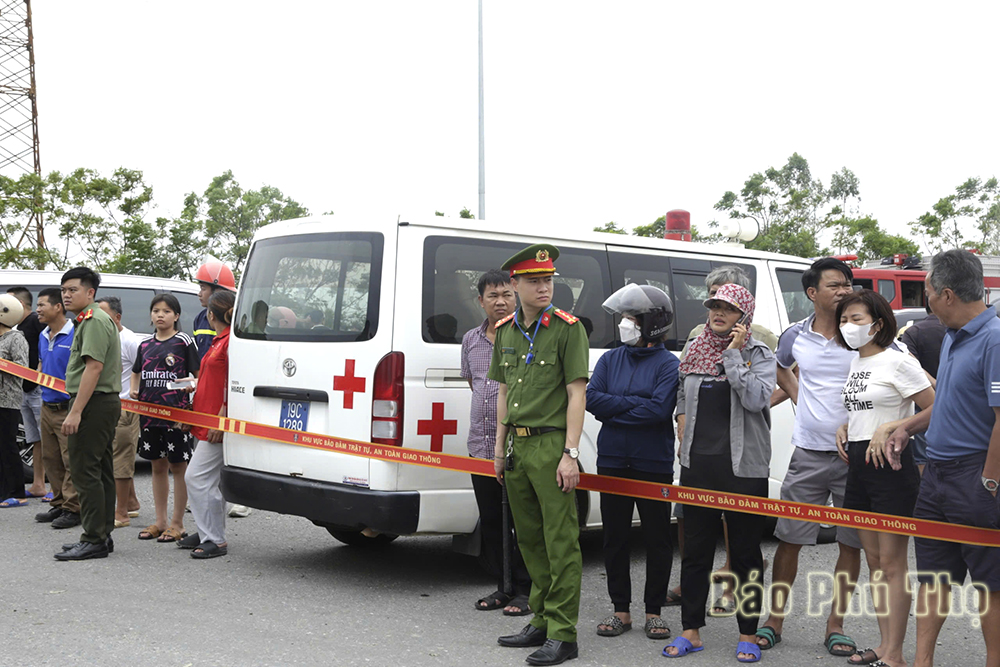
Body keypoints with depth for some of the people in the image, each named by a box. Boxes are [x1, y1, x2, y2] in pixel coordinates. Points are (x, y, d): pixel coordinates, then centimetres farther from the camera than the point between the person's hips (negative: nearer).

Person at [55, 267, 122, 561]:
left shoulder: (94, 321, -13)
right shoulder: (90, 321, 21)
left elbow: (94, 367, -22)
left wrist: (76, 412, -25)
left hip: (93, 404, -11)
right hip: (106, 402, 11)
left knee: (85, 471, -10)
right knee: (101, 471, 12)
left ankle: (94, 540, -8)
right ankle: (103, 535, 18)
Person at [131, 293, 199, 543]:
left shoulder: (184, 341, -2)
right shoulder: (145, 345, 13)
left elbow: (199, 375, -2)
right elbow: (136, 373, 26)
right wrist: (133, 390, 8)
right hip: (149, 413, 6)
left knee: (178, 466, 0)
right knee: (158, 466, 12)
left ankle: (177, 523, 7)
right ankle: (160, 521, 21)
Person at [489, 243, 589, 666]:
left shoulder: (568, 328, -6)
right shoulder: (505, 331, 13)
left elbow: (577, 394, -9)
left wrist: (570, 454, -15)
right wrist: (499, 449, 15)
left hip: (551, 445, -7)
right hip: (517, 446, 7)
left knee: (560, 542, -4)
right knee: (529, 539, 13)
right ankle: (541, 622, 24)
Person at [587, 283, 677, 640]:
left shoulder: (668, 364, -6)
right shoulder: (610, 359, 8)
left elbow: (659, 410, -18)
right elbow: (591, 398, -4)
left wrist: (614, 409, -11)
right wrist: (634, 403, -12)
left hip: (654, 464, -4)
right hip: (612, 462, 4)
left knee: (657, 539, 5)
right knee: (615, 537, 9)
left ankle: (654, 612, 17)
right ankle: (621, 610, 20)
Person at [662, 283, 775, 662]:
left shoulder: (759, 355, -3)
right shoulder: (695, 350, 11)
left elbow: (756, 398, -20)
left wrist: (734, 353, -16)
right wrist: (684, 428, 12)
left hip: (743, 465, -4)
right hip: (698, 462, 4)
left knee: (745, 552, 5)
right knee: (695, 549, 8)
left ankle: (747, 635, 15)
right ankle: (691, 631, 18)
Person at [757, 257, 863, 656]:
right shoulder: (796, 337, 4)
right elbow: (779, 367, 27)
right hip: (808, 454, 2)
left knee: (851, 544, 4)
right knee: (789, 540, 4)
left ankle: (835, 626, 17)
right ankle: (774, 621, 16)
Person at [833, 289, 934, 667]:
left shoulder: (898, 362, -11)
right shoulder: (854, 364, 14)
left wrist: (890, 428, -18)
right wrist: (844, 428, 9)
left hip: (890, 464, -8)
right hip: (859, 465, 8)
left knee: (892, 563, -4)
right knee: (874, 561, 12)